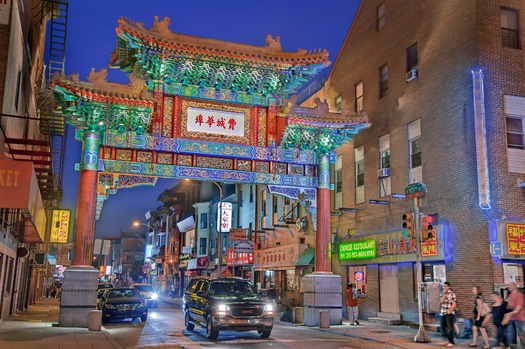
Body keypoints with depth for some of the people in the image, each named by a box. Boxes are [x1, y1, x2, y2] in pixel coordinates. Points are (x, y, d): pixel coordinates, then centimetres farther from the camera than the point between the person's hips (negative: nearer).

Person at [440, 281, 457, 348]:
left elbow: (454, 304, -10)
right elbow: (442, 301, -7)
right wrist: (444, 293, -12)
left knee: (449, 328, -4)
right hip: (443, 313, 6)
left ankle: (451, 342, 3)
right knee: (443, 328, 11)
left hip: (449, 313, -6)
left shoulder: (452, 294, -8)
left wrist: (449, 311, -16)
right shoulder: (442, 293, 10)